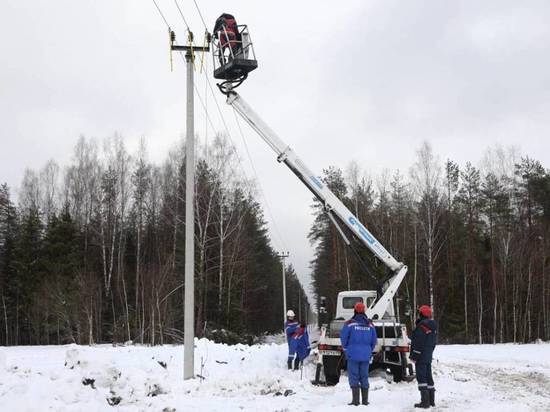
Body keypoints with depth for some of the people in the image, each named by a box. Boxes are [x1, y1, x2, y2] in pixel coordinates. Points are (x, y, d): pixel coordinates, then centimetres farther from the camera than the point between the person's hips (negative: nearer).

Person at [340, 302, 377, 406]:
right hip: (366, 355, 3)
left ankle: (355, 400, -3)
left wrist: (346, 349, 12)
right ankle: (365, 400, 11)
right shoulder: (370, 324, 4)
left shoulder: (350, 323, -9)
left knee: (353, 376, 2)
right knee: (364, 377, 10)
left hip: (353, 354, -3)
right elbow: (374, 340, 8)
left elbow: (343, 337, -6)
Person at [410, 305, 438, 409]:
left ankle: (425, 401, -10)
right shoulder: (433, 326, 13)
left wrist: (414, 356, -17)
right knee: (428, 376, 16)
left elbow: (418, 343, -21)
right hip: (429, 355, 9)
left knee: (421, 377, -7)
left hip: (421, 356, -9)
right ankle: (431, 400, 21)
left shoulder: (422, 326, -18)